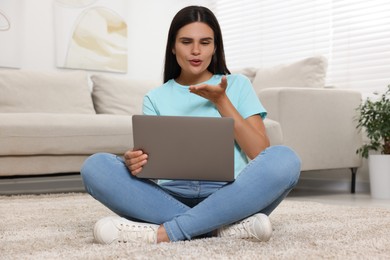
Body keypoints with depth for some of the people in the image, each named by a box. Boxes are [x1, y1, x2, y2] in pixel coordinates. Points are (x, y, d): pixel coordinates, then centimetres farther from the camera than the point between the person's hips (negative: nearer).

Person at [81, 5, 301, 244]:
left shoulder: (237, 85, 14)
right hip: (173, 196, 1)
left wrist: (221, 101, -3)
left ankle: (165, 232, -30)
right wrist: (135, 161, -18)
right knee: (95, 166, -22)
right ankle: (224, 226, -28)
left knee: (284, 158, -30)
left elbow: (261, 154, 4)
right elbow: (150, 159, 6)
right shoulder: (155, 98, 17)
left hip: (230, 197, -1)